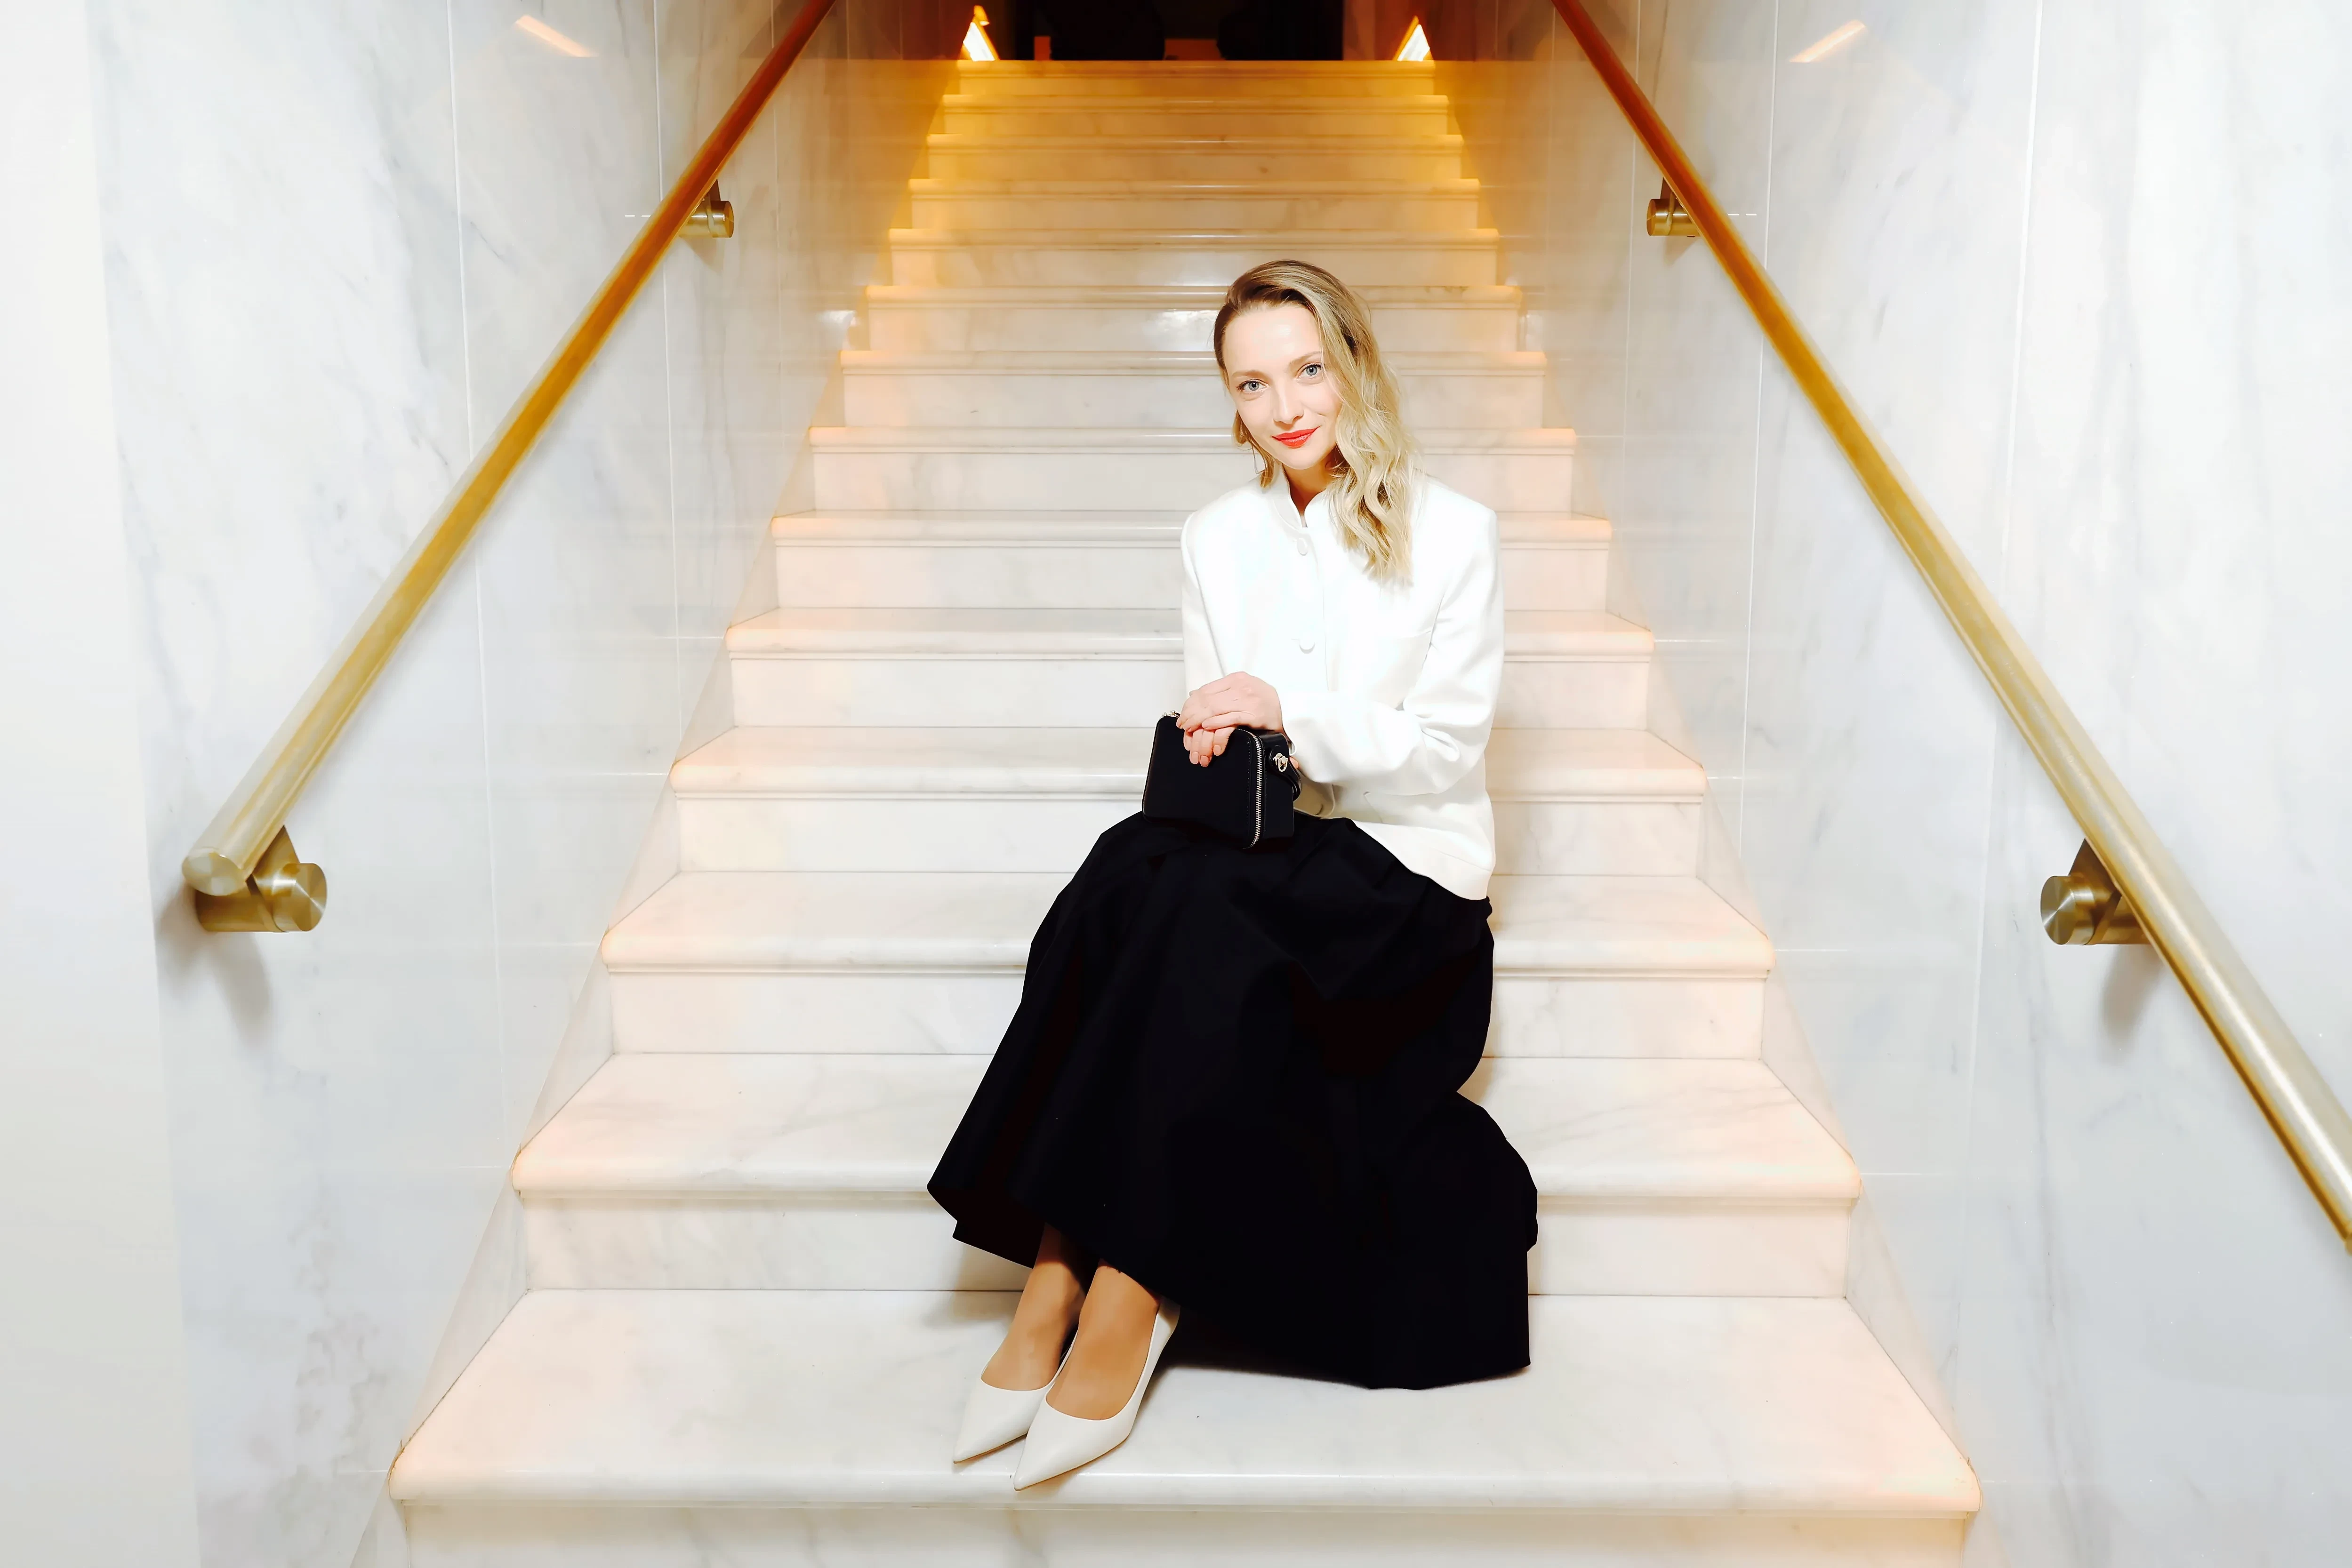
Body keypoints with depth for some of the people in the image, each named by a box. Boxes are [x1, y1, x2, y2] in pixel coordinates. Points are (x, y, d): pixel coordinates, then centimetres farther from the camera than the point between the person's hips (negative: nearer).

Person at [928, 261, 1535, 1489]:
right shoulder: (1217, 537, 13)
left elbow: (1446, 751, -5)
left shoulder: (1451, 534, 0)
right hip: (1258, 858, 4)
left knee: (1195, 908, -32)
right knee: (1131, 871, -30)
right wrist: (1210, 739, -9)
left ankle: (1119, 1295, -26)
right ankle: (1060, 1284, -28)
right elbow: (1214, 732, 14)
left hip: (1406, 878, -3)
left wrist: (1294, 714, -18)